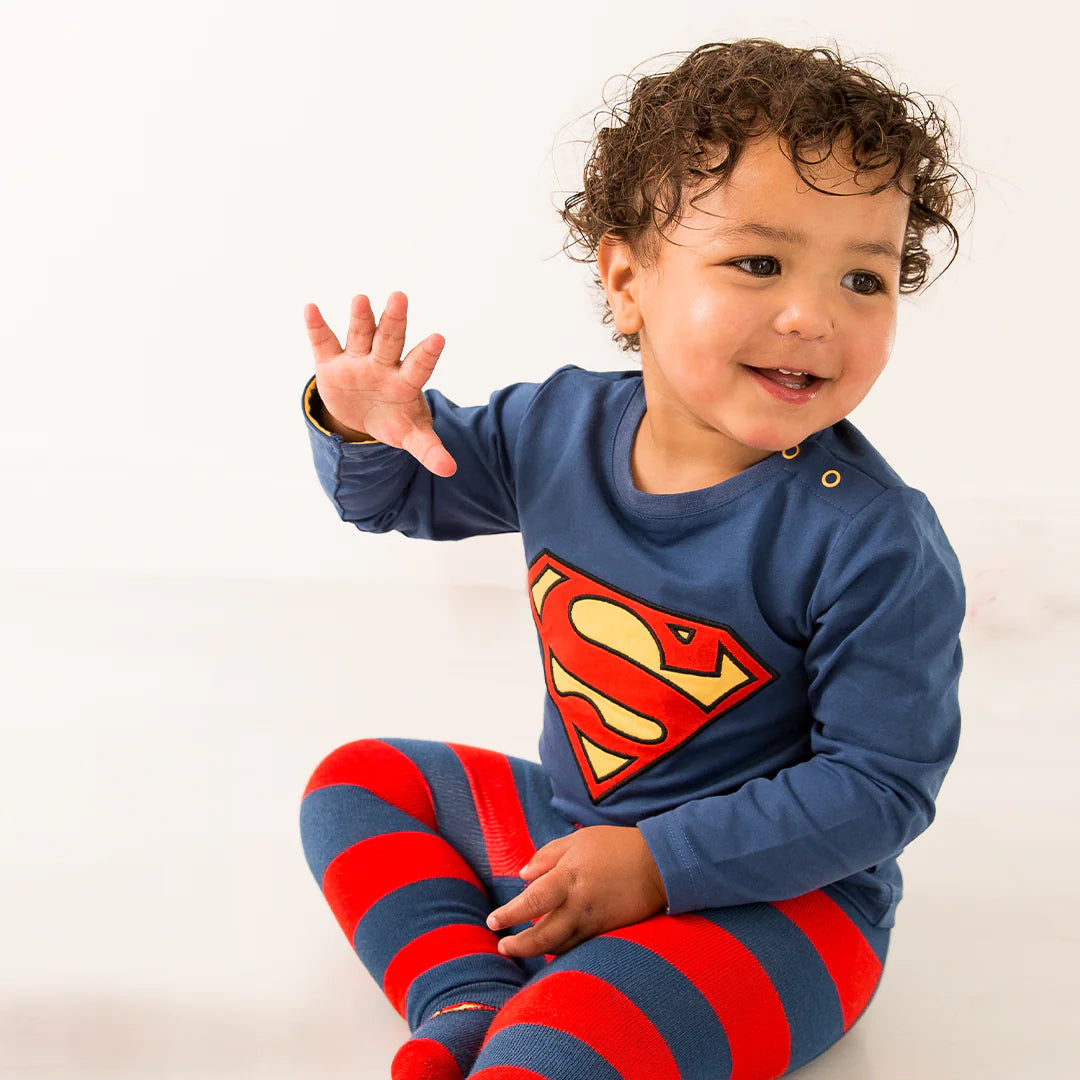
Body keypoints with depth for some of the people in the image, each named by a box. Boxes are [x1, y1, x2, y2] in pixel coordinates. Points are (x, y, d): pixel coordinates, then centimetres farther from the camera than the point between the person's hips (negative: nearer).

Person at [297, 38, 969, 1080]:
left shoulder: (877, 545, -24)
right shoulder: (561, 425, -6)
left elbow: (881, 783, -19)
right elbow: (402, 489, 11)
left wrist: (660, 864, -23)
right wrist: (362, 428, -14)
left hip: (773, 894, -7)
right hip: (566, 827, 7)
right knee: (356, 778, 10)